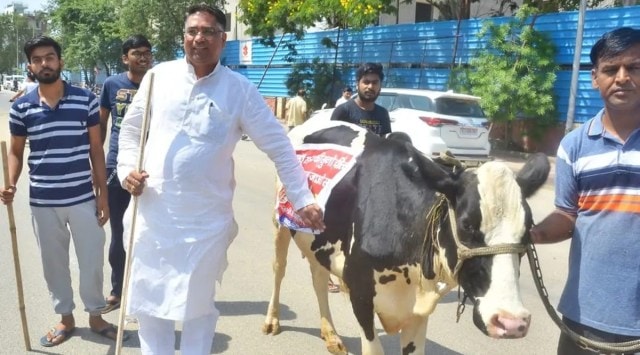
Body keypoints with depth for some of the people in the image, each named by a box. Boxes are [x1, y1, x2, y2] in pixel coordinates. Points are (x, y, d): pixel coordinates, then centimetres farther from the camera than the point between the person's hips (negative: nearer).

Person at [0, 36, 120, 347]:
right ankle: (65, 318, 31)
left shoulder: (85, 100, -3)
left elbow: (96, 149, 1)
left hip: (83, 198, -1)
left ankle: (95, 316, 28)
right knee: (53, 262, 13)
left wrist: (103, 193, -1)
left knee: (92, 259, 8)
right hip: (42, 201, 1)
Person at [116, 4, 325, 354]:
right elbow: (131, 129, 13)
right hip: (152, 214, 3)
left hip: (206, 221, -2)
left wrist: (303, 201, -8)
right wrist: (127, 170, -3)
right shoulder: (159, 76, 3)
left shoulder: (239, 89, -5)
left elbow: (280, 147, -4)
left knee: (197, 306, 10)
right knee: (148, 302, 14)